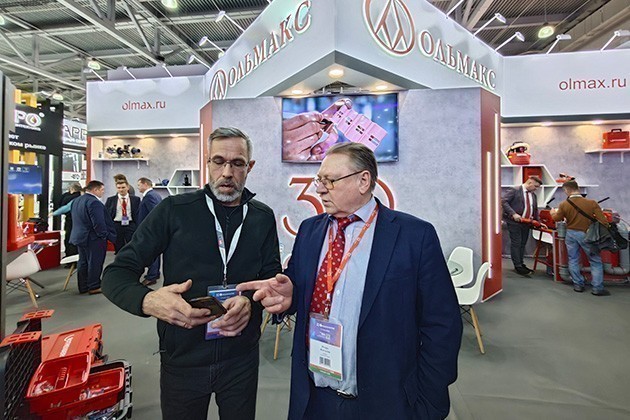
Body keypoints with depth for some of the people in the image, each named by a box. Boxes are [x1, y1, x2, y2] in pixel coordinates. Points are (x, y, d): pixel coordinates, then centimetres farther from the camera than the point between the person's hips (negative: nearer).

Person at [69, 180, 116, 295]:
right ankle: (94, 287, 10)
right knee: (94, 263, 2)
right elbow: (99, 223, -23)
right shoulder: (94, 202, -21)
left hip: (80, 236, 10)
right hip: (93, 238, -10)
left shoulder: (76, 200, 11)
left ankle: (83, 286, 26)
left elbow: (76, 219, 17)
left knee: (83, 262, 16)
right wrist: (105, 236, -13)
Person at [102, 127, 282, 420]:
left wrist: (251, 301, -22)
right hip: (181, 359, -1)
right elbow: (116, 275, -7)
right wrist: (148, 300, -28)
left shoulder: (263, 217, -2)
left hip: (241, 359, 2)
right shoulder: (173, 210, -9)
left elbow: (273, 277, 1)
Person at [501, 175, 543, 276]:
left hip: (526, 223, 7)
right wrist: (513, 214, -25)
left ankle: (521, 264, 22)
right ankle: (517, 266, 2)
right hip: (514, 222, -7)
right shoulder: (514, 190, -9)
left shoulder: (533, 195, 15)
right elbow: (503, 201, -19)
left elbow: (535, 210, 23)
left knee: (523, 244, 12)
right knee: (516, 244, -4)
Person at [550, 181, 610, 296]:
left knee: (573, 260, 13)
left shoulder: (564, 205, -9)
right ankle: (597, 288, 10)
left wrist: (553, 212, 27)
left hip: (571, 233, 1)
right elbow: (603, 220, -12)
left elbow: (556, 218, 6)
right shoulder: (592, 203, -12)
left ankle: (578, 285, 19)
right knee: (595, 261, 10)